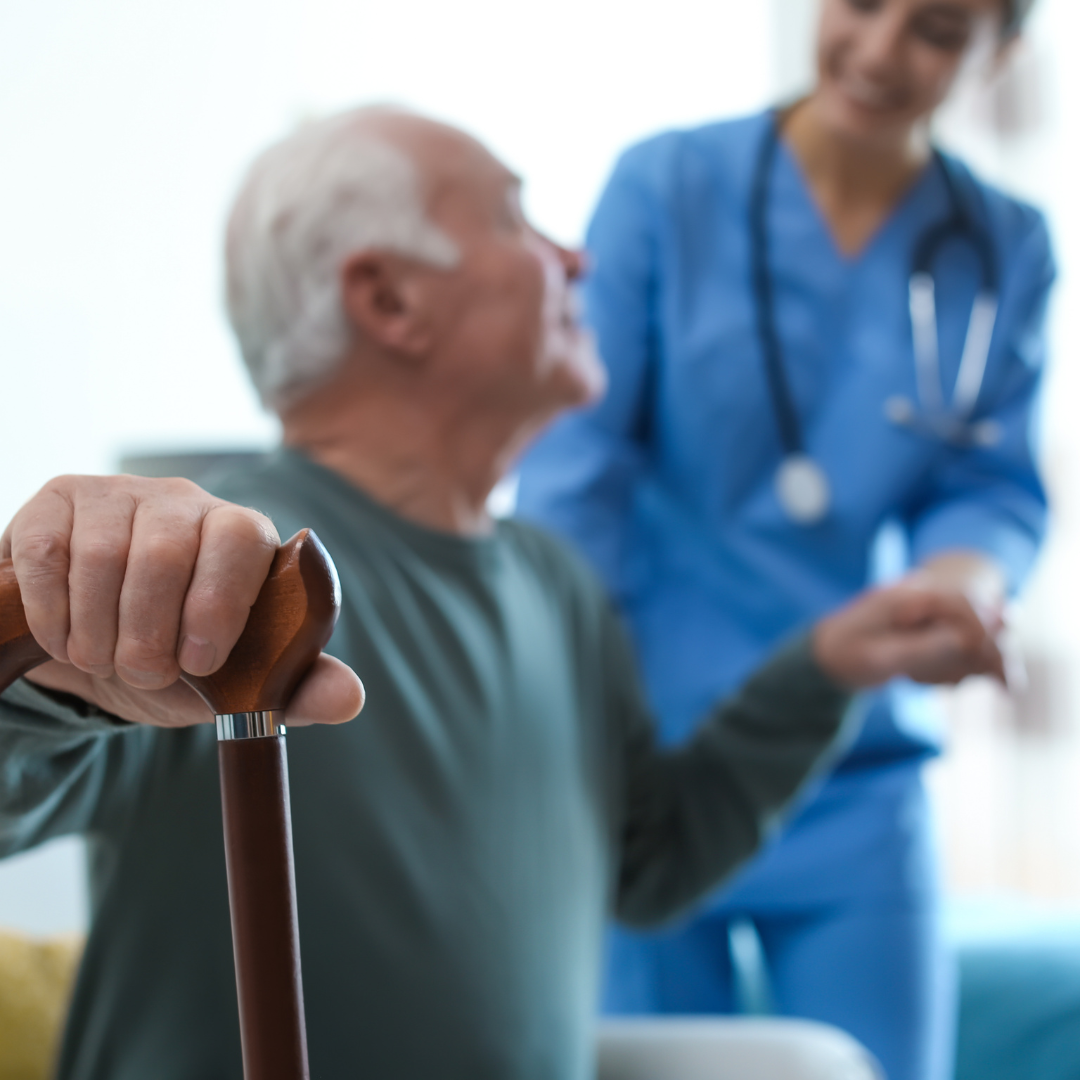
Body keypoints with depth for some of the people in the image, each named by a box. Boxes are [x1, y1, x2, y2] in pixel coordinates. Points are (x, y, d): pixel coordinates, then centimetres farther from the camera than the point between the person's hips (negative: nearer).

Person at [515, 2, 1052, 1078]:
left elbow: (991, 490, 6)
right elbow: (574, 472, -9)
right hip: (647, 757, -2)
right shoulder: (667, 184, -5)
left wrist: (964, 580, -19)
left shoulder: (1004, 248, 4)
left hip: (859, 787, 3)